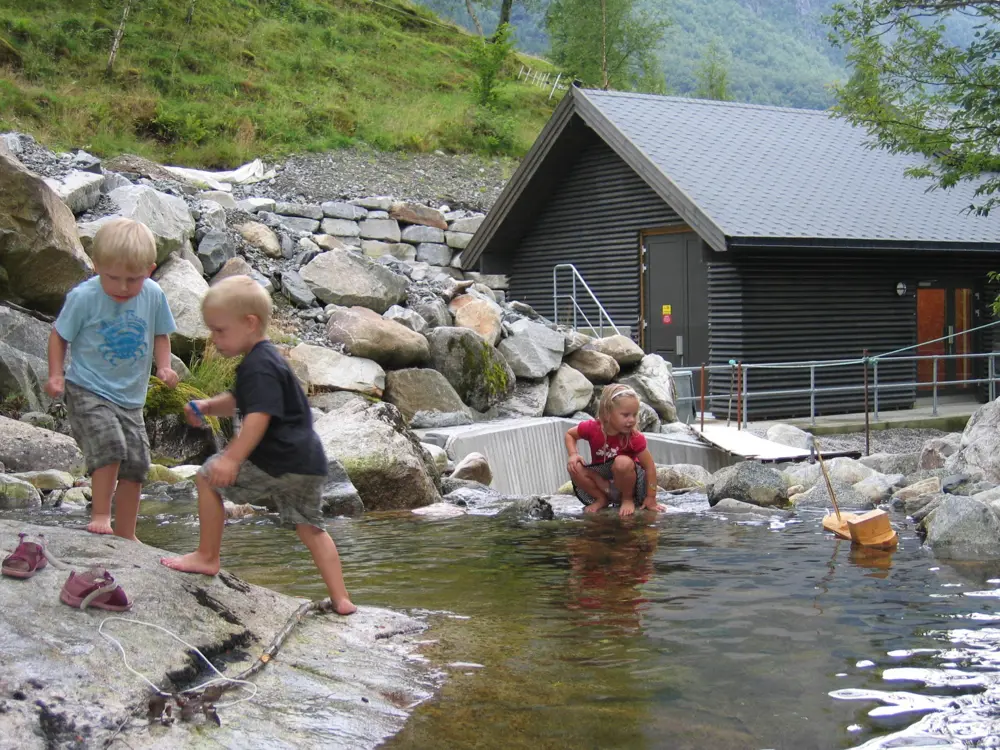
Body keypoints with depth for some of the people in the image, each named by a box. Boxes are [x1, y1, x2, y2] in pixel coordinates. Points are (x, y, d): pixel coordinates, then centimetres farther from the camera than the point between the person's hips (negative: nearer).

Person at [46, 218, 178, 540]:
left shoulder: (154, 295, -7)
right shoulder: (83, 297, -15)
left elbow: (160, 334, 10)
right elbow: (59, 336, -2)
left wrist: (164, 366, -5)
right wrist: (56, 375, -11)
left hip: (131, 395, 4)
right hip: (87, 390, -4)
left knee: (136, 463, 5)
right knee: (110, 446, -23)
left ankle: (125, 535, 19)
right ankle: (100, 515, -5)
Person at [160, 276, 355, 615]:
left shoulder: (259, 366, -13)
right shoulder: (265, 359, 20)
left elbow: (259, 416, -23)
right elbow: (237, 401, 31)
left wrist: (233, 458, -28)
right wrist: (208, 406, 13)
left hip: (277, 459, -10)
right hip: (309, 462, 10)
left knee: (209, 477, 2)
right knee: (310, 527, 17)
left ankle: (207, 557, 11)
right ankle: (341, 598, 13)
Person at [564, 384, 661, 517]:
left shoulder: (635, 438, -24)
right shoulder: (592, 428, -19)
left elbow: (650, 467, -18)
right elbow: (570, 434, 1)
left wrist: (651, 498, -19)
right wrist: (573, 454, -18)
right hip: (603, 480, 3)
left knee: (623, 462, -36)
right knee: (575, 468, -23)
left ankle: (628, 499, -9)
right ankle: (602, 499, -1)